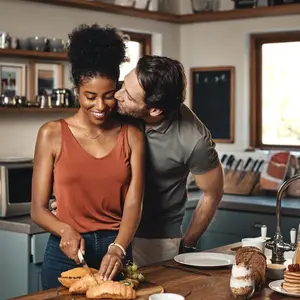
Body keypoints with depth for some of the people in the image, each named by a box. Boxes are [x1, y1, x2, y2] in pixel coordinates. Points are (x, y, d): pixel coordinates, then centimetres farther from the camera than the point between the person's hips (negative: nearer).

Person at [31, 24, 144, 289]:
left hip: (116, 251, 1)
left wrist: (118, 249, -25)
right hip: (66, 253, -1)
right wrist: (65, 231, -24)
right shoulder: (52, 134, -4)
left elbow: (133, 204, -9)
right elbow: (38, 209, -5)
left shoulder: (131, 136, 0)